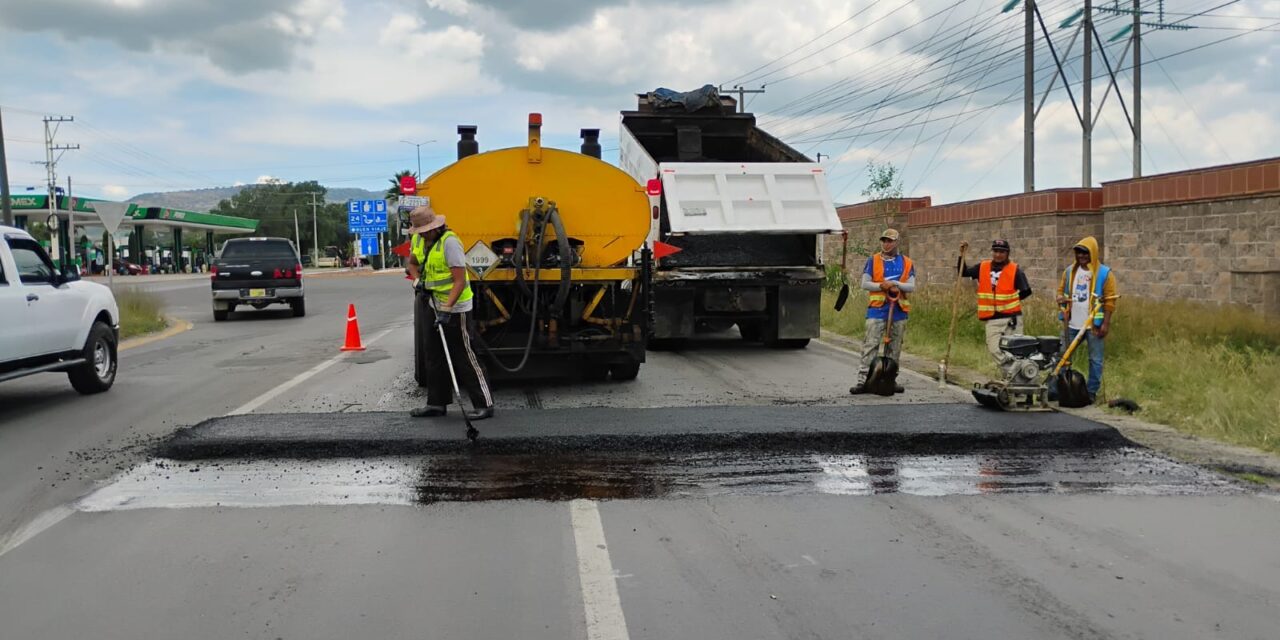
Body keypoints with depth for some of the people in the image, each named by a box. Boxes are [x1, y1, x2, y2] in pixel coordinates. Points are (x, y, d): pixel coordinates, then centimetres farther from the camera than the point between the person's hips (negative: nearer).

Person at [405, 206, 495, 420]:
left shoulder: (450, 242, -22)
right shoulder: (418, 239, 3)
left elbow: (460, 281, -24)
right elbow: (412, 263, 22)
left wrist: (446, 310, -28)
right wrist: (417, 282, 1)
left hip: (455, 308, -8)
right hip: (433, 305, 8)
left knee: (463, 357, -6)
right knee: (434, 356, 13)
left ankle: (484, 404, -1)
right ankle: (437, 403, 23)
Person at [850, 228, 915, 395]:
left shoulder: (906, 263, 8)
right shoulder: (873, 261, 3)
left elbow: (912, 286, 1)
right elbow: (865, 284, -1)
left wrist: (896, 284, -15)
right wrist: (882, 286, -16)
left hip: (899, 311, 3)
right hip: (877, 310, -2)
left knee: (895, 348, 9)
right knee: (870, 346, -8)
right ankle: (863, 381, -10)